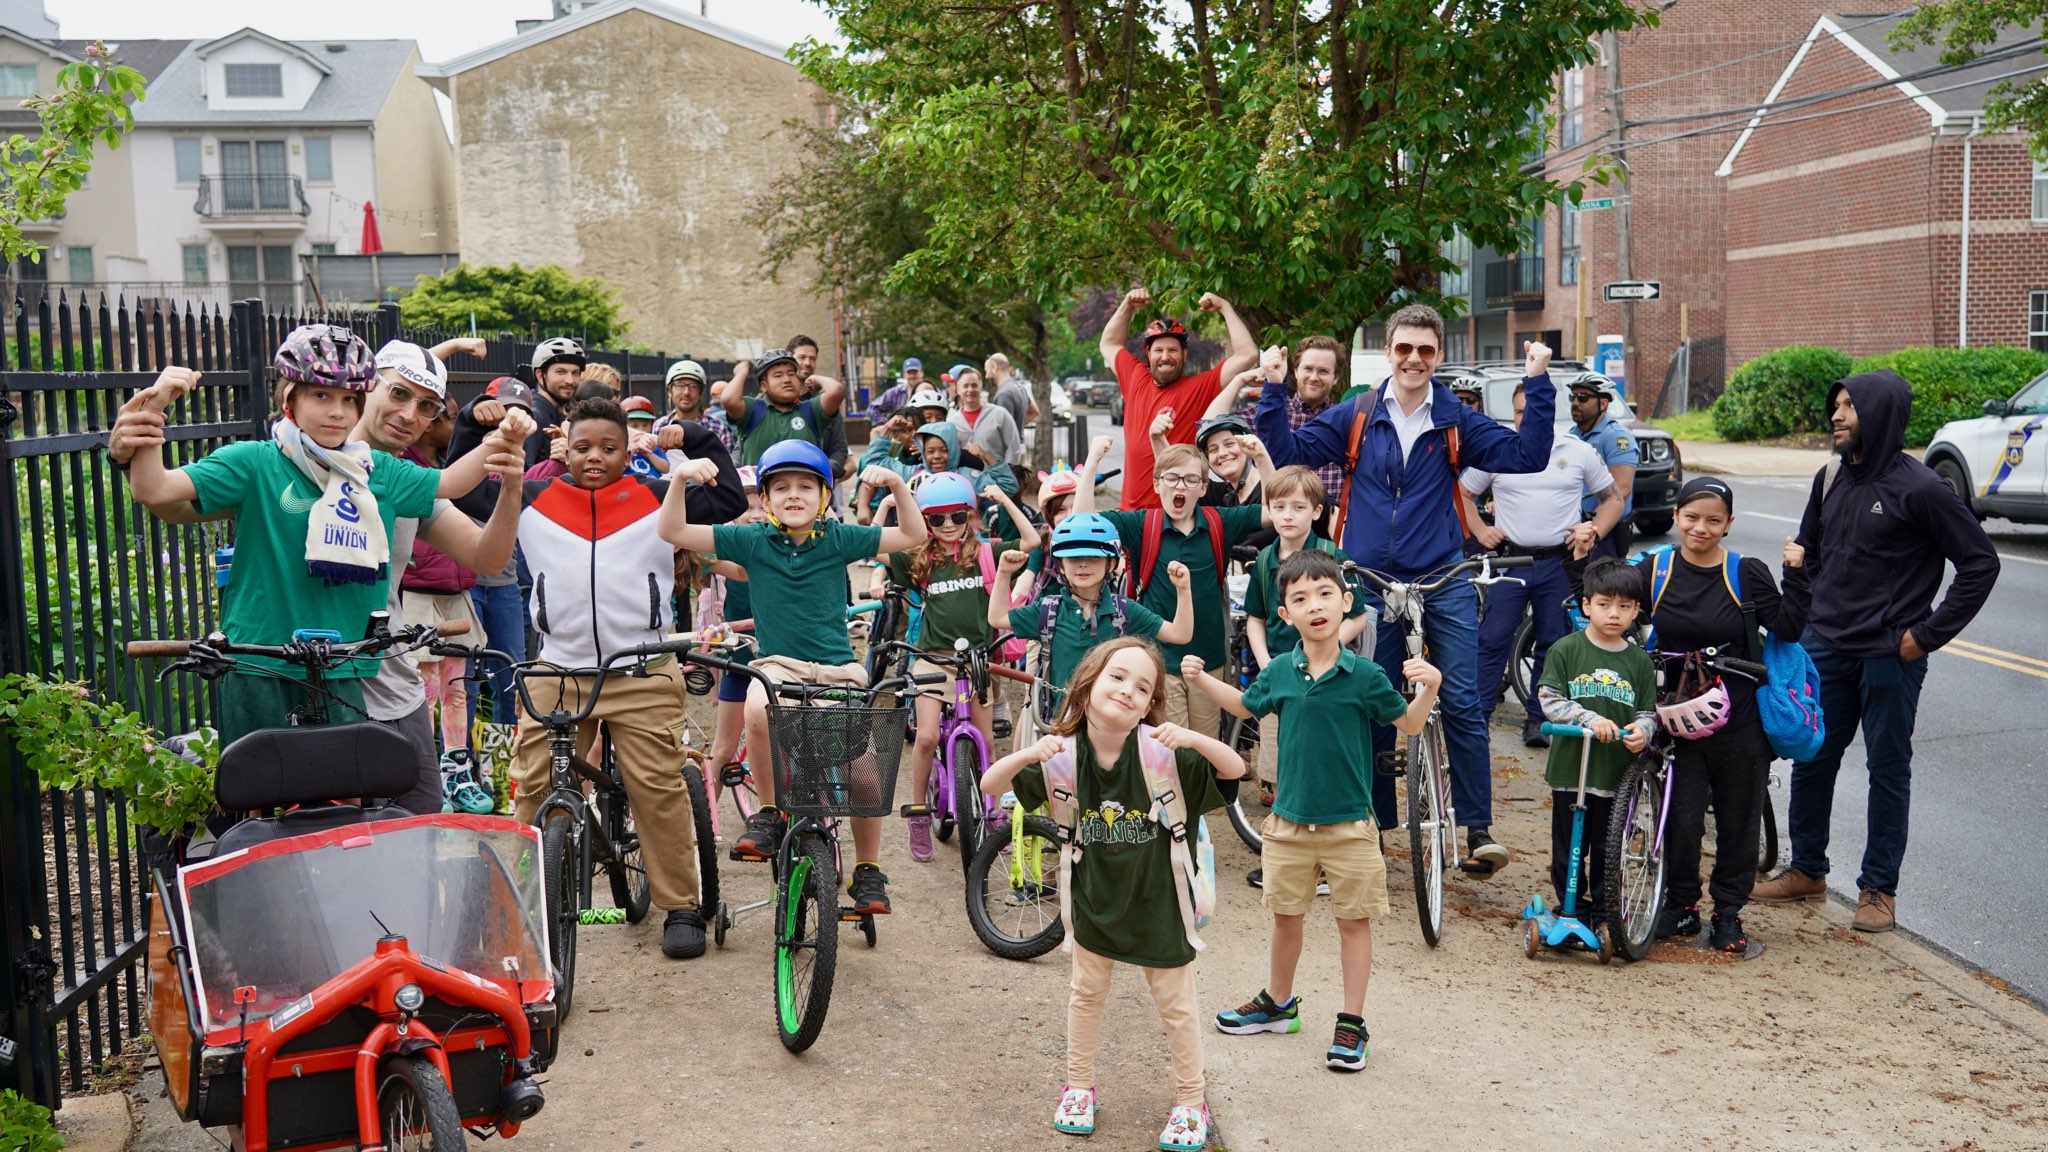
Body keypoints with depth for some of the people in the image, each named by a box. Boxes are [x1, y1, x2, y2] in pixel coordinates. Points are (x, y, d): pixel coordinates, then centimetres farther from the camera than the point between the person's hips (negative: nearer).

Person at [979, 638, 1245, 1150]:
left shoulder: (1161, 751, -21)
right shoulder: (1065, 754, -15)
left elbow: (1235, 768, -21)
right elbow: (990, 784, -13)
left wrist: (1192, 738, -38)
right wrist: (1029, 754, -32)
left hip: (1157, 902, -2)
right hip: (1094, 899, 2)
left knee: (1176, 1005, 12)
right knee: (1086, 993, 20)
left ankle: (1191, 1102, 31)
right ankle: (1079, 1087, 41)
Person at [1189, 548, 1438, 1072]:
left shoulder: (1364, 675, -9)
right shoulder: (1280, 672, -1)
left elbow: (1409, 724, -1)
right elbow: (1245, 706, 19)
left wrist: (1430, 685, -18)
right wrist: (1201, 679, 8)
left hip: (1349, 822, -3)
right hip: (1290, 818, 3)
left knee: (1354, 919, 6)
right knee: (1285, 915, 15)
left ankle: (1352, 1023, 18)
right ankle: (1278, 1002, 36)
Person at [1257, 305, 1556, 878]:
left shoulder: (1457, 422, 4)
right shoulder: (1355, 416, 5)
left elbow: (1527, 455, -3)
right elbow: (1288, 452, 2)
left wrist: (1538, 385, -10)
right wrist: (1273, 394, -7)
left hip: (1443, 583, -1)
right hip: (1372, 583, 1)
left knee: (1462, 704, -6)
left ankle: (1478, 828, 2)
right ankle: (1372, 824, 19)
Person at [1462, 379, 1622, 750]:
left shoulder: (1579, 452, 5)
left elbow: (1612, 499, 13)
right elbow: (1461, 494, 13)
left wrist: (1593, 533, -2)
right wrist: (1481, 532, 2)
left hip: (1559, 563, 1)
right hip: (1509, 560, -1)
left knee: (1554, 644, 5)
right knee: (1493, 639, -6)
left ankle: (1539, 718, 15)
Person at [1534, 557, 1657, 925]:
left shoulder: (1640, 661, 5)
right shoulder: (1565, 650, -2)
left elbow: (1648, 712, 8)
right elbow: (1549, 701, -7)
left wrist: (1641, 731, -14)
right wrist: (1590, 719, -19)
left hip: (1618, 771, 2)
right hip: (1571, 769, -1)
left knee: (1609, 850, 8)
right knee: (1568, 849, 7)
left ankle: (1603, 916, 21)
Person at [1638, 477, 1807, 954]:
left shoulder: (1747, 574, -2)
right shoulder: (1655, 570, 2)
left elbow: (1787, 628, -7)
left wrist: (1797, 575, -16)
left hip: (1739, 721, 0)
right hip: (1677, 717, 1)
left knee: (1738, 822, 9)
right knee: (1680, 820, -1)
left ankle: (1729, 912, 25)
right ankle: (1681, 906, 20)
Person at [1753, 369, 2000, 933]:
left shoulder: (1919, 489, -12)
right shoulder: (1831, 478, 7)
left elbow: (1980, 562, -10)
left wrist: (1928, 633, -11)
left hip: (1890, 658, -6)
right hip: (1826, 650, 6)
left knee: (1888, 769, 6)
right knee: (1810, 760, 11)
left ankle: (1879, 887, 16)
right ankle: (1806, 869, 27)